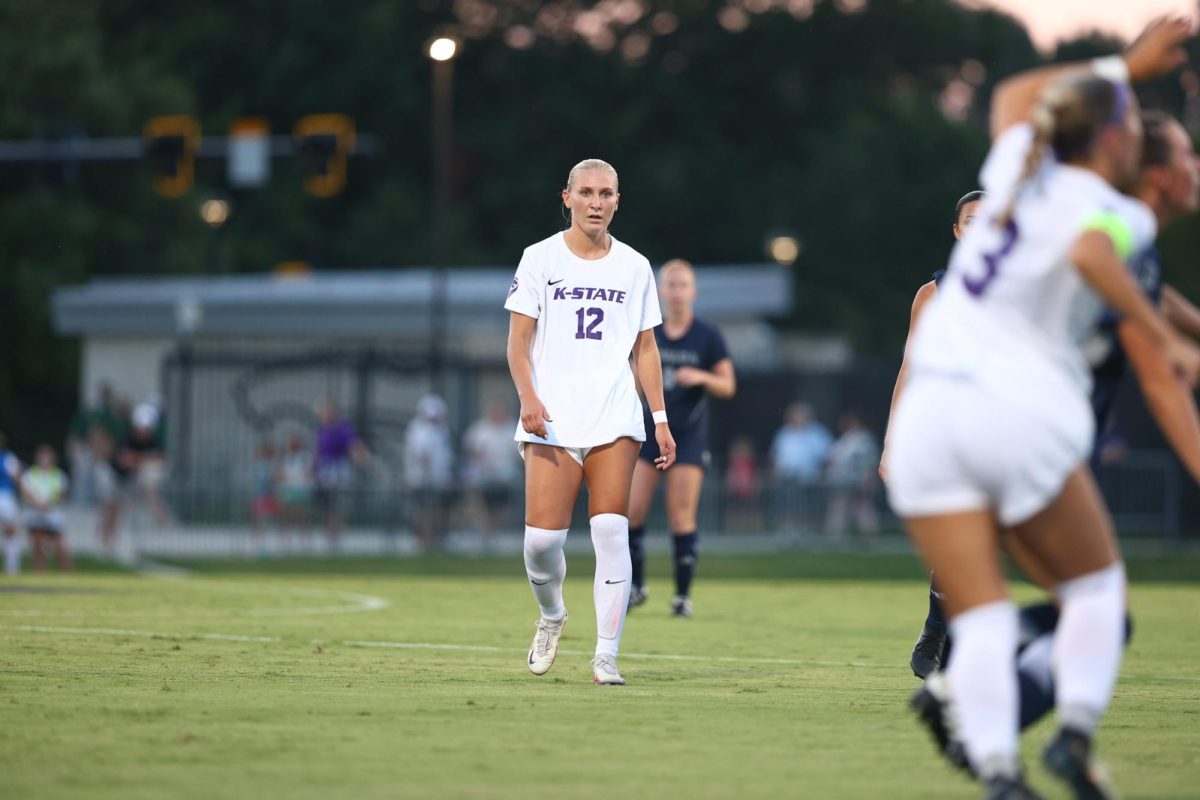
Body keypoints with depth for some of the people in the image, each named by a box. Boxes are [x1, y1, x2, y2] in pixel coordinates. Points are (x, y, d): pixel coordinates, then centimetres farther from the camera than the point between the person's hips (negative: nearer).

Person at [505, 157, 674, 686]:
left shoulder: (634, 266, 12)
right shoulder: (540, 258, 5)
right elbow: (518, 343, 3)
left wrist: (660, 417, 9)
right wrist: (528, 396, -14)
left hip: (615, 420, 1)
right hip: (552, 422, -1)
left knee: (611, 531, -10)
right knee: (543, 536, -9)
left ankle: (606, 656, -7)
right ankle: (551, 617, 22)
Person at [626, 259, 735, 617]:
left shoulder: (708, 336, -2)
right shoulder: (649, 335, 6)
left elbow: (728, 386, -2)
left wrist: (701, 377, -18)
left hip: (689, 437, -3)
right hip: (651, 430, 3)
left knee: (682, 518, -6)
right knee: (631, 513, -5)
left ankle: (683, 595, 4)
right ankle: (635, 586, 12)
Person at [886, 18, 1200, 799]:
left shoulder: (1020, 170, 13)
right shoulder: (1114, 213, -3)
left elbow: (1014, 95, 35)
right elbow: (1090, 253, -28)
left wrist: (1126, 65, 39)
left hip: (928, 412, 5)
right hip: (1025, 411, -5)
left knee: (980, 617, -1)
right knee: (1096, 584, 18)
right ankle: (1076, 733, 2)